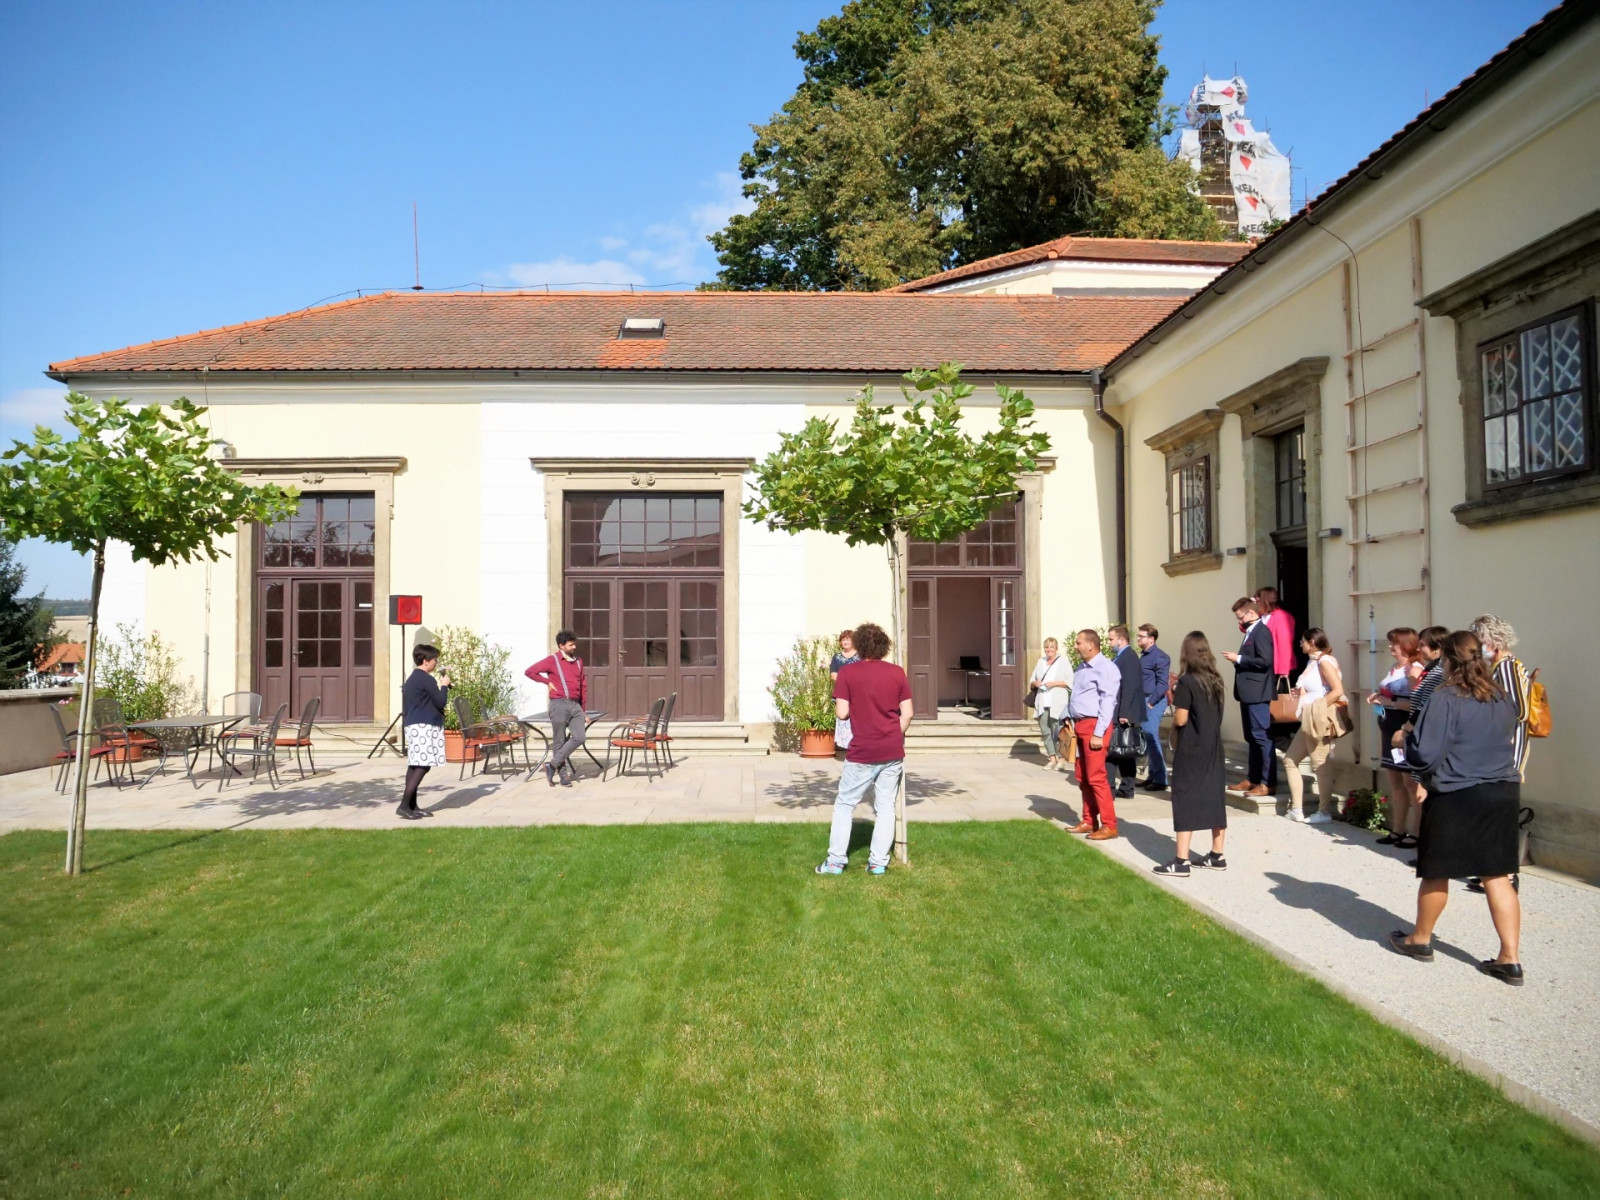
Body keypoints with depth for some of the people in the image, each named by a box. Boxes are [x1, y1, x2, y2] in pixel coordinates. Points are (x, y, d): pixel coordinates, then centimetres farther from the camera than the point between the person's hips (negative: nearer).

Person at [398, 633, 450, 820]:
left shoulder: (411, 679, 19)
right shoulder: (427, 679, -12)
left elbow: (405, 707, 24)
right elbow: (441, 702, -10)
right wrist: (444, 686, 3)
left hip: (414, 726, 11)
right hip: (425, 727, -11)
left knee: (415, 765, 8)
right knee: (422, 765, -12)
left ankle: (412, 806, 9)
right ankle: (404, 806, -17)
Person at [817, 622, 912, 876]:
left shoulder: (847, 674, -6)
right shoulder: (897, 673, 2)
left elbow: (842, 713, -10)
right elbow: (907, 714, 1)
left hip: (862, 753, -3)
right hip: (893, 751, 3)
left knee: (844, 804, 9)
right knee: (886, 806, 10)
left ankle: (836, 861, 10)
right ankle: (879, 862, 11)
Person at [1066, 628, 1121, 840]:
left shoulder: (1105, 669, -12)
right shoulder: (1082, 667, 16)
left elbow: (1107, 703, -17)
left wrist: (1098, 734, -21)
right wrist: (1069, 720, 13)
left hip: (1094, 726, -9)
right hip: (1080, 725, 9)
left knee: (1096, 777, -8)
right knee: (1083, 778, 13)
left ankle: (1109, 825, -1)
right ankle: (1088, 821, 22)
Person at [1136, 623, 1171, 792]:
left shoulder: (1159, 657, -11)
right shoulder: (1143, 655, 14)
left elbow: (1163, 683, -15)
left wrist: (1150, 702, -18)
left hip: (1154, 703, -8)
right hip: (1143, 702, 8)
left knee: (1151, 738, -8)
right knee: (1146, 738, 11)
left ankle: (1160, 779, -3)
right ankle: (1152, 775, 20)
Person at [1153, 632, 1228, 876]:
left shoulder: (1187, 681, -14)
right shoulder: (1215, 680, 7)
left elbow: (1181, 719, -17)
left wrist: (1175, 704, 4)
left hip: (1190, 749, -7)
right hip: (1213, 746, 7)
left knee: (1185, 800, -4)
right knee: (1214, 796, 11)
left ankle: (1181, 861, -4)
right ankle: (1217, 856, 19)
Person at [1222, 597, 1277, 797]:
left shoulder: (1261, 631, -12)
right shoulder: (1251, 632, 17)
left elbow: (1265, 660, -23)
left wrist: (1238, 659, -17)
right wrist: (1237, 659, 5)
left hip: (1257, 694, -10)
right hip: (1248, 693, 10)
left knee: (1262, 737, -7)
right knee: (1252, 738, 15)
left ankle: (1268, 783, -4)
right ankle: (1254, 779, 22)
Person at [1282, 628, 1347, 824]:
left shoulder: (1324, 661, -12)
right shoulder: (1312, 662, 14)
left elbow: (1338, 690, -21)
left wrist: (1319, 708, -16)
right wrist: (1300, 693, 3)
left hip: (1320, 719, -10)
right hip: (1309, 720, 10)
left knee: (1320, 765, -1)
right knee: (1290, 760, 11)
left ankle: (1324, 812, 10)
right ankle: (1296, 809, 15)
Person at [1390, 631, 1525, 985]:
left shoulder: (1445, 699, -17)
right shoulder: (1504, 698, 5)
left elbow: (1424, 755, -19)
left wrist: (1406, 738, -1)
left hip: (1456, 797, -5)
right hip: (1504, 793, 6)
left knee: (1436, 871, 11)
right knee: (1497, 876, 9)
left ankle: (1420, 939, 29)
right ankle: (1510, 959, 8)